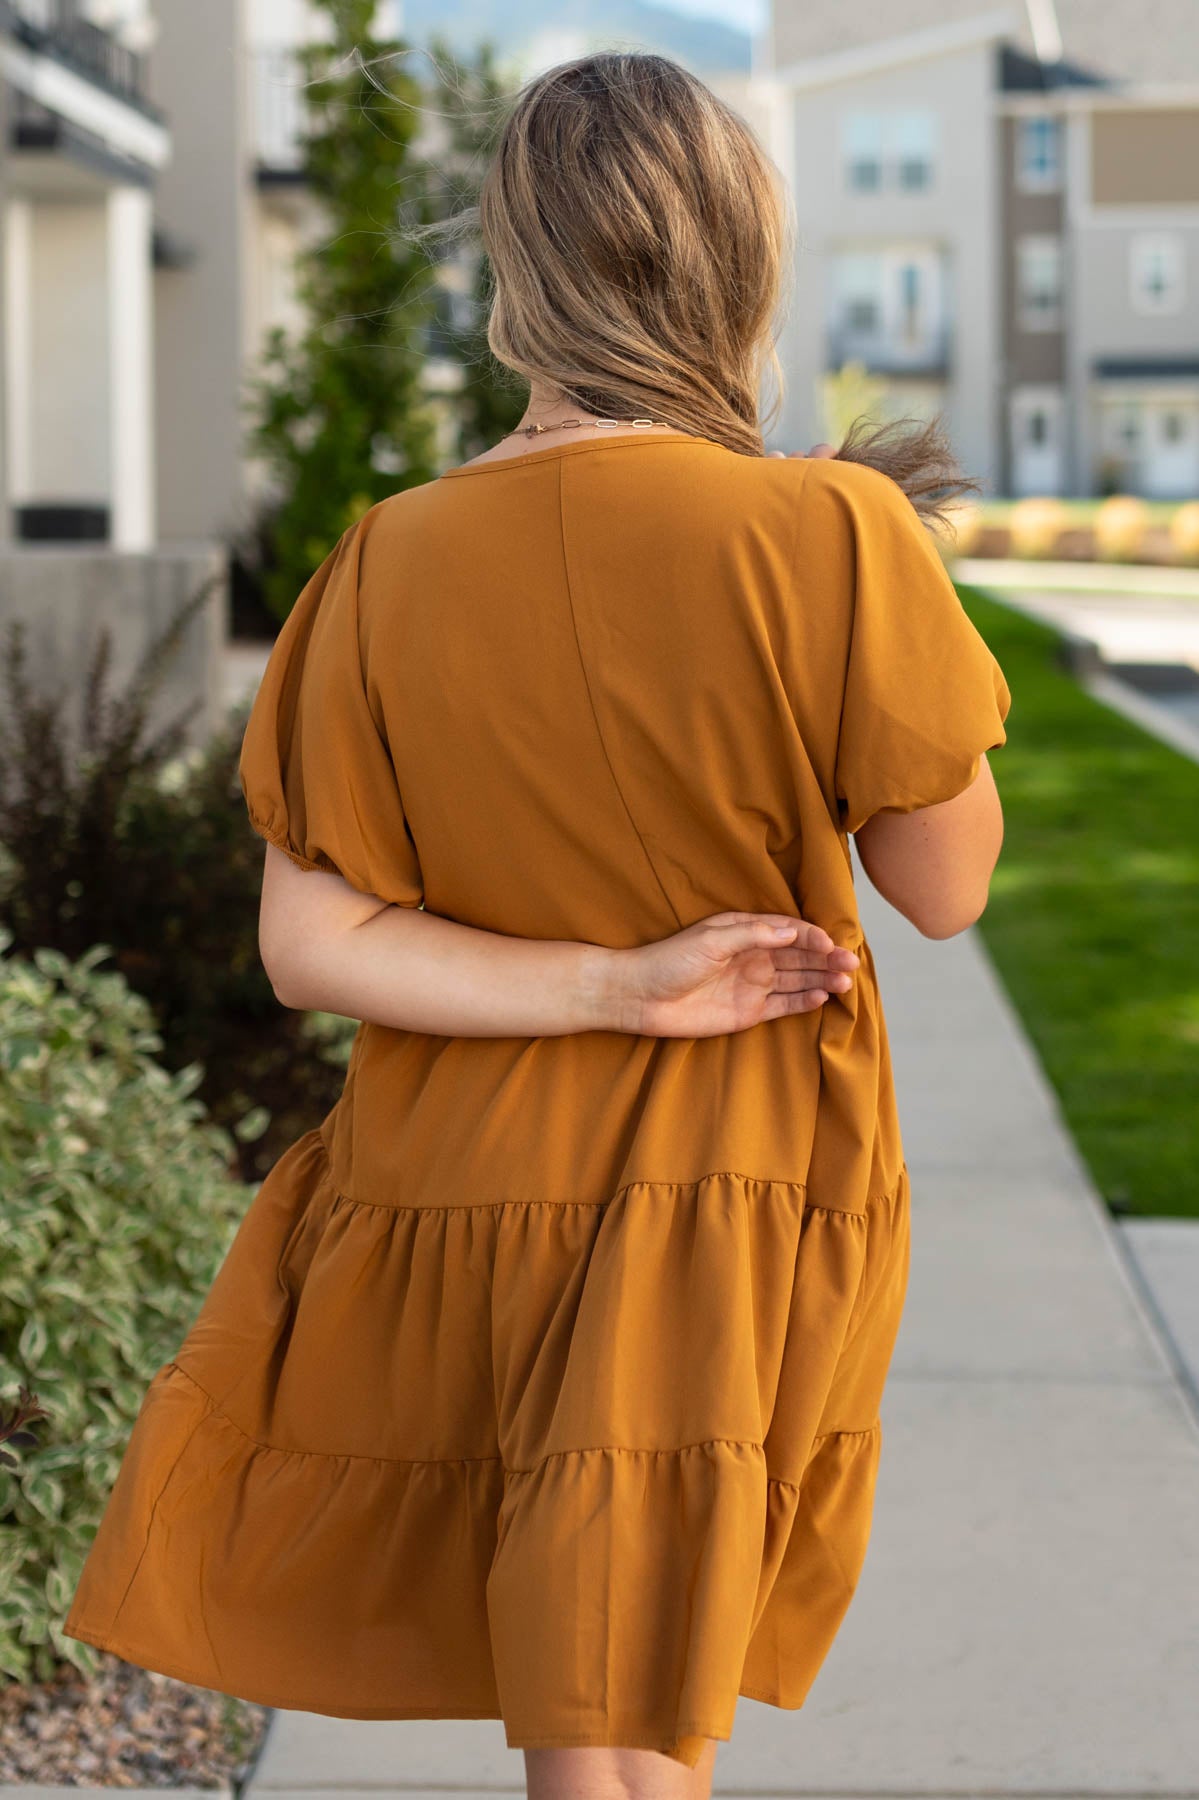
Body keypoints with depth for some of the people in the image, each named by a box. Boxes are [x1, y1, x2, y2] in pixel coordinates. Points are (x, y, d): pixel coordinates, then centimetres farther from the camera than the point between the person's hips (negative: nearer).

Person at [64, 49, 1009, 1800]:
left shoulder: (390, 566, -6)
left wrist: (621, 986, -12)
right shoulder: (825, 536, -17)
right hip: (725, 1210, -3)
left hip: (461, 1205, 3)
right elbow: (946, 883, -6)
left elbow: (309, 941, -11)